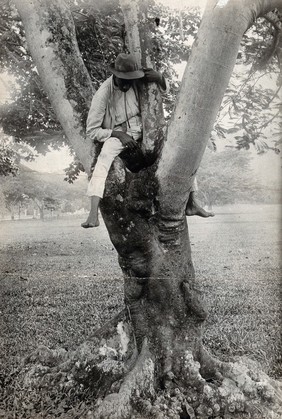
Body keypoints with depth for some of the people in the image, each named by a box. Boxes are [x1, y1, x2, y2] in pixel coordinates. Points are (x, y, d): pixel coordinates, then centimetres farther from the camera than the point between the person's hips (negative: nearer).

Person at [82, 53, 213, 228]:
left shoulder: (136, 81, -2)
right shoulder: (103, 94, -13)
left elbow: (163, 90, 15)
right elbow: (92, 130, -11)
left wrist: (159, 77, -9)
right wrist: (119, 134, -23)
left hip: (142, 130, 4)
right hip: (117, 134, -4)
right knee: (104, 156, -38)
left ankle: (191, 203, -11)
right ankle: (93, 214, -46)